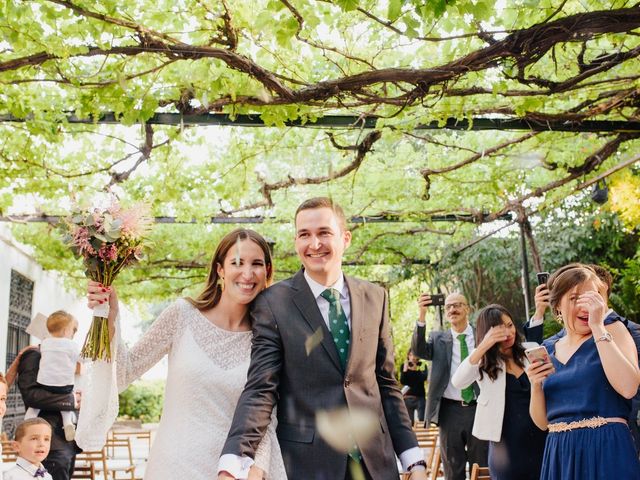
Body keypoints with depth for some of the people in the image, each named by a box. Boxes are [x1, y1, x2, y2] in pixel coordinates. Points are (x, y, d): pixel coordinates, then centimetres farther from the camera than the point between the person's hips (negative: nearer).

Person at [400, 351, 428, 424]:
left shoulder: (422, 366, 2)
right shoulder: (404, 366, 4)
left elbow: (424, 378, -15)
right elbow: (402, 382, -4)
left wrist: (416, 369, -26)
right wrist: (405, 370, -17)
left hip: (420, 398, -1)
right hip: (408, 398, 1)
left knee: (422, 420, -9)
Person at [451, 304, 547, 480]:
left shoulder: (531, 349, 5)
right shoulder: (484, 362, -1)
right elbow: (457, 382, -20)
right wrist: (483, 346, -26)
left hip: (540, 436, 2)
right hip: (505, 443, -2)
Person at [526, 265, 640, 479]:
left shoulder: (613, 330, -2)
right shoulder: (548, 349, 9)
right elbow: (542, 422, 9)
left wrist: (598, 327, -17)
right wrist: (535, 385, -9)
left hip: (606, 452, -4)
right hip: (559, 455, 4)